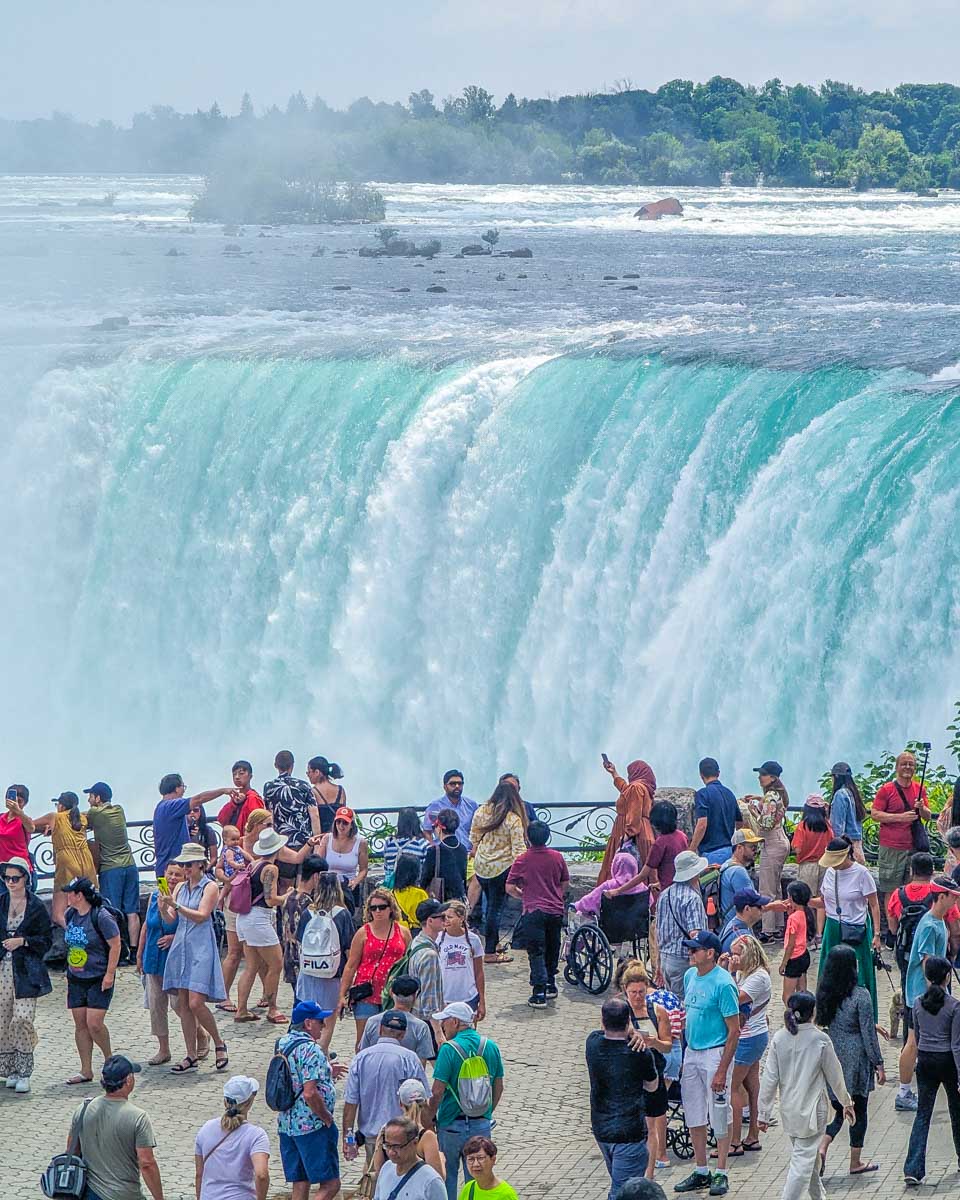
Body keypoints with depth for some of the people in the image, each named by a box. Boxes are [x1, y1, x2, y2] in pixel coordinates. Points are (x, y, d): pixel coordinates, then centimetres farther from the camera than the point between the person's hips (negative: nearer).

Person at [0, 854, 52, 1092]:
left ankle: (24, 1074, -9)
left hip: (26, 972, -3)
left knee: (23, 1019, -13)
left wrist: (22, 941, -11)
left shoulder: (36, 907, 0)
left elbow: (47, 940, 1)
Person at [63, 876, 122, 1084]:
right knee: (80, 1025, 5)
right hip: (76, 979, 7)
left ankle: (110, 1059, 11)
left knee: (94, 1024, -13)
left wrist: (109, 974, -17)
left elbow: (115, 945, -13)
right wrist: (70, 970, 17)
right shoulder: (70, 915, 7)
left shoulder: (101, 917, -15)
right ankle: (86, 1071, 11)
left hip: (99, 979, -7)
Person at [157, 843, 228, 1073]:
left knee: (196, 1003, -14)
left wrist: (176, 906, -25)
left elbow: (201, 916, -16)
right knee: (183, 1004, 4)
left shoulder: (210, 887, -4)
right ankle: (191, 1056, 10)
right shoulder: (180, 887, 15)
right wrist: (163, 909, -13)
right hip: (180, 946, 6)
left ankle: (219, 1045, 6)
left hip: (201, 947, -6)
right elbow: (170, 919, 9)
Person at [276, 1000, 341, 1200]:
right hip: (312, 1126, -9)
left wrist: (326, 1071, 24)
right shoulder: (311, 1050, -18)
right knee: (330, 1184, -5)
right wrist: (327, 1117, -11)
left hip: (286, 1124, 9)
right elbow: (310, 1093, -25)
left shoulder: (283, 1044, 10)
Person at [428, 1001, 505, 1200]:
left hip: (452, 1124, -4)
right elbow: (498, 1088, 9)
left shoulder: (449, 1049, -14)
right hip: (482, 1124, 4)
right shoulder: (491, 1047, 2)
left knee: (447, 1177, 10)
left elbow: (438, 1092, -15)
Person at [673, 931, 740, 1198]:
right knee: (694, 1115, 12)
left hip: (715, 1053, -8)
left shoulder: (723, 984, -17)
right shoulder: (691, 975, 6)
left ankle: (721, 1173, 11)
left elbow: (734, 1031, -17)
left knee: (720, 1115, 2)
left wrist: (722, 1071, -19)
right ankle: (701, 1172, 23)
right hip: (691, 1052, 8)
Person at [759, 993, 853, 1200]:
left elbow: (770, 1079, -4)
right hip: (812, 1110, -5)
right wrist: (846, 1103, 14)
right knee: (803, 1160, -5)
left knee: (809, 1158, 22)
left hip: (788, 1111, 5)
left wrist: (764, 1113, 4)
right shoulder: (820, 1039, -12)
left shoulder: (779, 1038, -5)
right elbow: (834, 1076, -2)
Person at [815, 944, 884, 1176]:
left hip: (831, 1057, 5)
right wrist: (879, 1064, -5)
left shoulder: (823, 993, -2)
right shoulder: (860, 995, -17)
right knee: (859, 1109, 10)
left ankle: (822, 1148, -5)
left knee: (838, 1107, 16)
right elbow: (868, 1033, -15)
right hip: (856, 1058, -5)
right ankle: (855, 1162, 17)